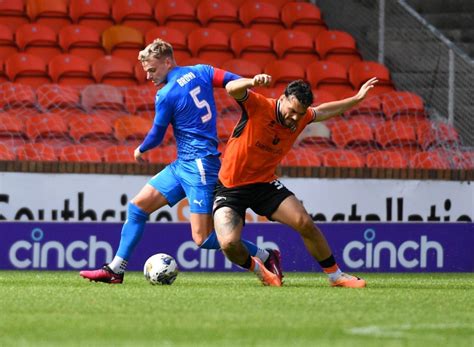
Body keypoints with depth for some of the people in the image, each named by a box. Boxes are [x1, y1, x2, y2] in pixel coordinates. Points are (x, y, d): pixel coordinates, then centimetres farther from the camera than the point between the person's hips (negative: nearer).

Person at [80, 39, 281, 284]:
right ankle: (115, 270, 11)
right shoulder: (200, 72, 8)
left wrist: (140, 150, 20)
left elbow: (156, 137, 3)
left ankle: (266, 257, 2)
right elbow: (235, 82, -4)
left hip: (199, 165, -10)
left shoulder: (165, 95, -11)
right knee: (137, 206, 9)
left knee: (203, 239, -10)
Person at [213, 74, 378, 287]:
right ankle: (255, 268, 11)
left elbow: (322, 112, 22)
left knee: (305, 224, -7)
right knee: (229, 244, -23)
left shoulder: (301, 118, -1)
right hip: (230, 188, -5)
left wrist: (357, 99, 22)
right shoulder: (258, 106, -20)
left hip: (265, 184, 5)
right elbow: (232, 89, -37)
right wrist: (252, 83, -59)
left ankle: (335, 275, 12)